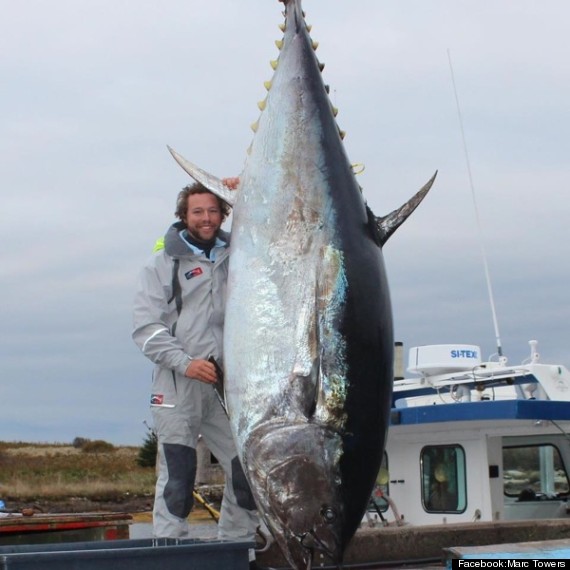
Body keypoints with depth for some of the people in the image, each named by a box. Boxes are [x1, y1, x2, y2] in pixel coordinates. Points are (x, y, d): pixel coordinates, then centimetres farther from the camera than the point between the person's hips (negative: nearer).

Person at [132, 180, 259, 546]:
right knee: (177, 478, -6)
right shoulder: (163, 263, 4)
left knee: (249, 473, 3)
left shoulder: (238, 254, 13)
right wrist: (185, 362, -17)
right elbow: (146, 327, -3)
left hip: (231, 388, 3)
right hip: (177, 389, -3)